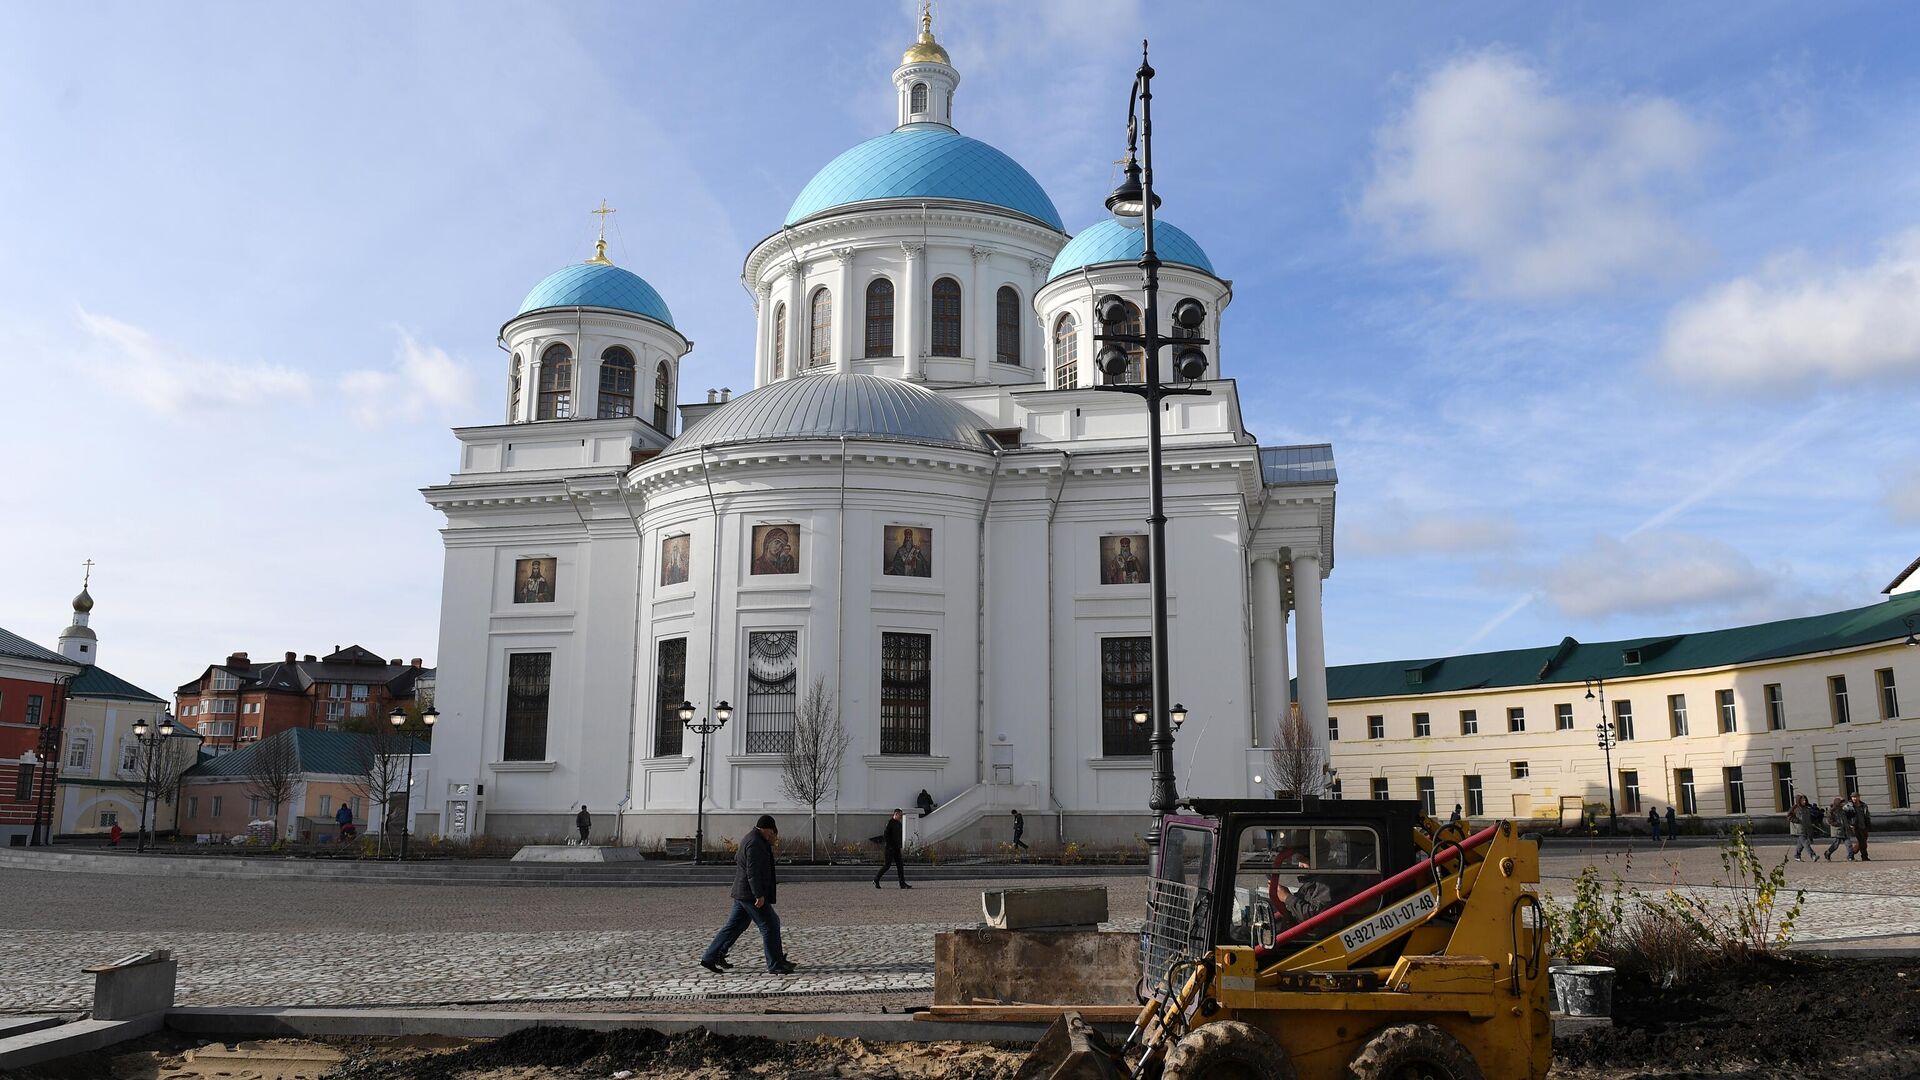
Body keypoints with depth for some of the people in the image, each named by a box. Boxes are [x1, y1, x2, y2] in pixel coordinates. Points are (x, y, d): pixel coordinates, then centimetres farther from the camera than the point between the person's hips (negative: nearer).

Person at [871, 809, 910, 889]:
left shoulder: (898, 824, 15)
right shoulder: (890, 822, -10)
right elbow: (885, 834, -17)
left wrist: (899, 846, 13)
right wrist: (889, 845, -18)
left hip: (897, 848, 8)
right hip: (890, 848, -8)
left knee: (900, 865, 2)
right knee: (887, 865, -6)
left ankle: (902, 883, 1)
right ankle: (876, 880, 7)